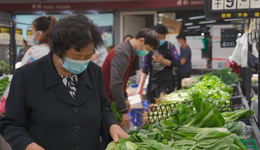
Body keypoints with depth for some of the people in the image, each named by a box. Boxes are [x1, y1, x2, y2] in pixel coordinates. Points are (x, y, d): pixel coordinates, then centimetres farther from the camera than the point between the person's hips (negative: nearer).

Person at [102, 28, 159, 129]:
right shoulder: (122, 53, -23)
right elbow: (115, 85, -31)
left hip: (110, 100, 10)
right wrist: (124, 111, -30)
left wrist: (124, 98, 15)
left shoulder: (130, 52, 10)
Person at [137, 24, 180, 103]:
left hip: (166, 83, -2)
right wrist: (140, 88, 0)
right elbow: (145, 69, 5)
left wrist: (163, 60, -16)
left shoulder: (169, 46, -2)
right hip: (152, 83, 3)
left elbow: (177, 63, -2)